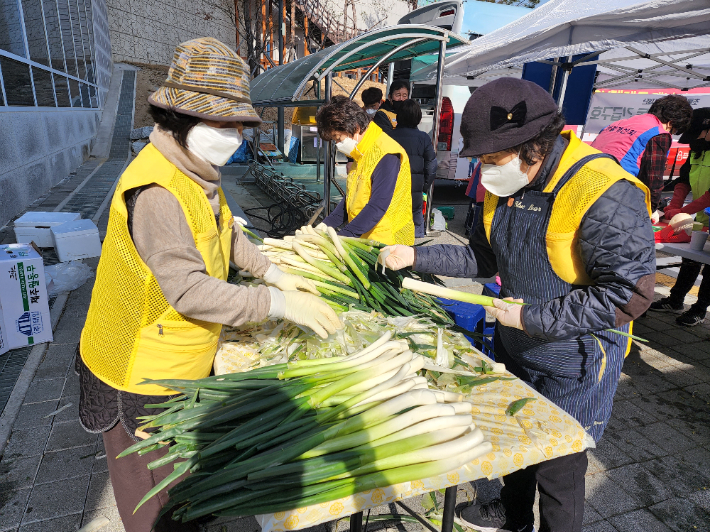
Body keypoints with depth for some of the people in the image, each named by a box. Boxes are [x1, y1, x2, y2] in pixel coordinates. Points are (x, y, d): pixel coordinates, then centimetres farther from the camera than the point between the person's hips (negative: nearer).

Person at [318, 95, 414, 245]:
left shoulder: (386, 155, -18)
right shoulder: (361, 154, 12)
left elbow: (378, 206, -24)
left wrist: (342, 236, -25)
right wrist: (326, 225, 6)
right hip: (363, 241, 8)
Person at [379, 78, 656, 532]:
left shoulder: (606, 193, -27)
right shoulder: (506, 187, -2)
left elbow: (630, 292, -26)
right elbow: (482, 257, 6)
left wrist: (531, 317, -25)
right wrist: (416, 257, -4)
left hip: (573, 363, -7)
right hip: (514, 346, 8)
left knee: (558, 470, 11)